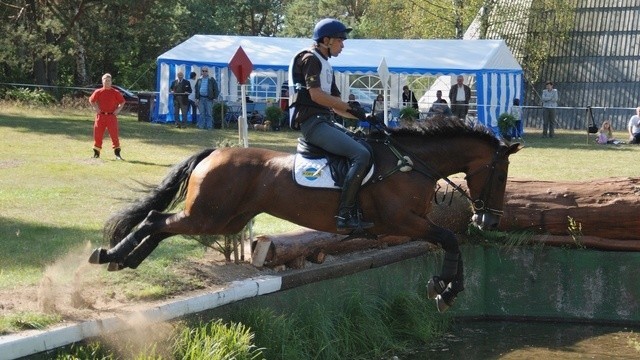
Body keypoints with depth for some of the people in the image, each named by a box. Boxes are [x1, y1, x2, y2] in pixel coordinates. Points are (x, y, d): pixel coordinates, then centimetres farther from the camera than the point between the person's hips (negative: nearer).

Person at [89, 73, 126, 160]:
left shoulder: (116, 93, 3)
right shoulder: (98, 92, 4)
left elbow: (122, 101, 12)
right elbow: (91, 100, 14)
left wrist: (118, 109, -2)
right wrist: (95, 107, 1)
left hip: (112, 116, -1)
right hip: (100, 116, 1)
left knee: (114, 135, -7)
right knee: (98, 134, 5)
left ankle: (117, 154, -7)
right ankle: (96, 153, 16)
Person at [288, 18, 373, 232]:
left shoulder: (326, 66, 24)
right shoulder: (311, 59, -5)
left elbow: (337, 107, 23)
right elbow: (316, 95, -17)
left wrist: (363, 116, 11)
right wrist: (351, 108, -12)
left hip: (325, 122, 10)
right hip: (313, 122, -10)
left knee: (365, 147, 8)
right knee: (361, 154, -23)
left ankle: (356, 213, -1)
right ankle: (344, 215, -25)